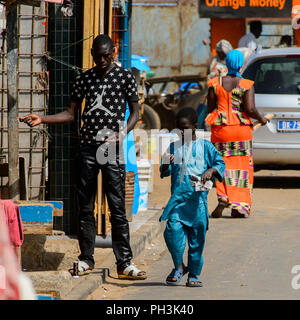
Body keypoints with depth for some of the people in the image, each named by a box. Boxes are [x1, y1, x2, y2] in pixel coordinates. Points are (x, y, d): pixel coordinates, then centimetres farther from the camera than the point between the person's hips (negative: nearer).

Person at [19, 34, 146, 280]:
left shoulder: (125, 77, 2)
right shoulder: (84, 79, 11)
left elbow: (135, 112, 4)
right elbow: (71, 114, 15)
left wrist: (123, 133, -14)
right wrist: (42, 119, 1)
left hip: (112, 148, -3)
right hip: (88, 147, 4)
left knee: (117, 208, -6)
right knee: (85, 207, 5)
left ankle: (125, 264, -6)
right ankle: (86, 259, 15)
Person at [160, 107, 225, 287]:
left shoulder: (205, 146, 5)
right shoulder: (174, 147, 11)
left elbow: (220, 163, 3)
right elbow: (165, 172, 8)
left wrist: (211, 171, -17)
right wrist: (166, 165, -14)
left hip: (198, 199, -1)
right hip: (178, 198, 1)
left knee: (197, 237, 2)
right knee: (173, 229, -15)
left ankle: (194, 274, 14)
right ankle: (179, 266, 5)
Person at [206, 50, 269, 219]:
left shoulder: (215, 84, 1)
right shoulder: (247, 85, -7)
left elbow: (211, 108, 3)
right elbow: (250, 109, -14)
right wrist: (261, 118, 6)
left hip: (220, 129, 1)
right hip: (241, 129, -1)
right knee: (241, 166, 7)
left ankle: (223, 197, -16)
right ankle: (240, 205, 4)